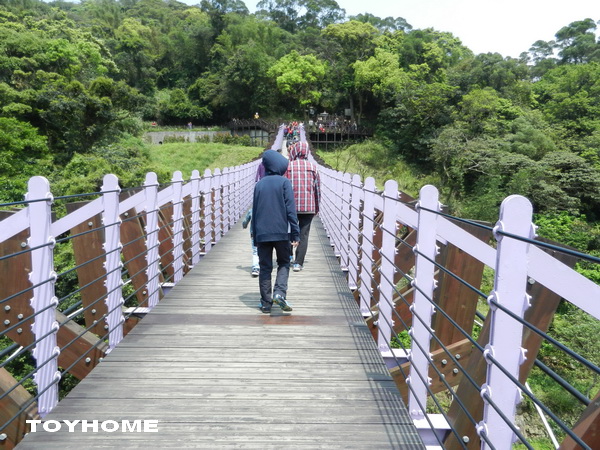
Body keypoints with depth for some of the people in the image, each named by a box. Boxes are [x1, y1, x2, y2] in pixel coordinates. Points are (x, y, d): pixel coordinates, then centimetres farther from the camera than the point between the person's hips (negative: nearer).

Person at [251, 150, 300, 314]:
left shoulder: (259, 184, 9)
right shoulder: (284, 182, -4)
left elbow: (254, 211, 12)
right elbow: (290, 209, -9)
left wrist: (255, 236, 18)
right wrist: (295, 233, -6)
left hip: (262, 234, 3)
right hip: (281, 232, -3)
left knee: (265, 267, 10)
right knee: (284, 263, 13)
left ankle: (266, 302, 11)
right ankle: (279, 292, -7)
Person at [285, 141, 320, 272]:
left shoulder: (288, 167, -3)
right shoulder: (312, 168, 2)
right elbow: (317, 189, 7)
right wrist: (316, 208, 16)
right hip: (308, 207, 0)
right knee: (303, 235, 4)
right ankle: (298, 263, 3)